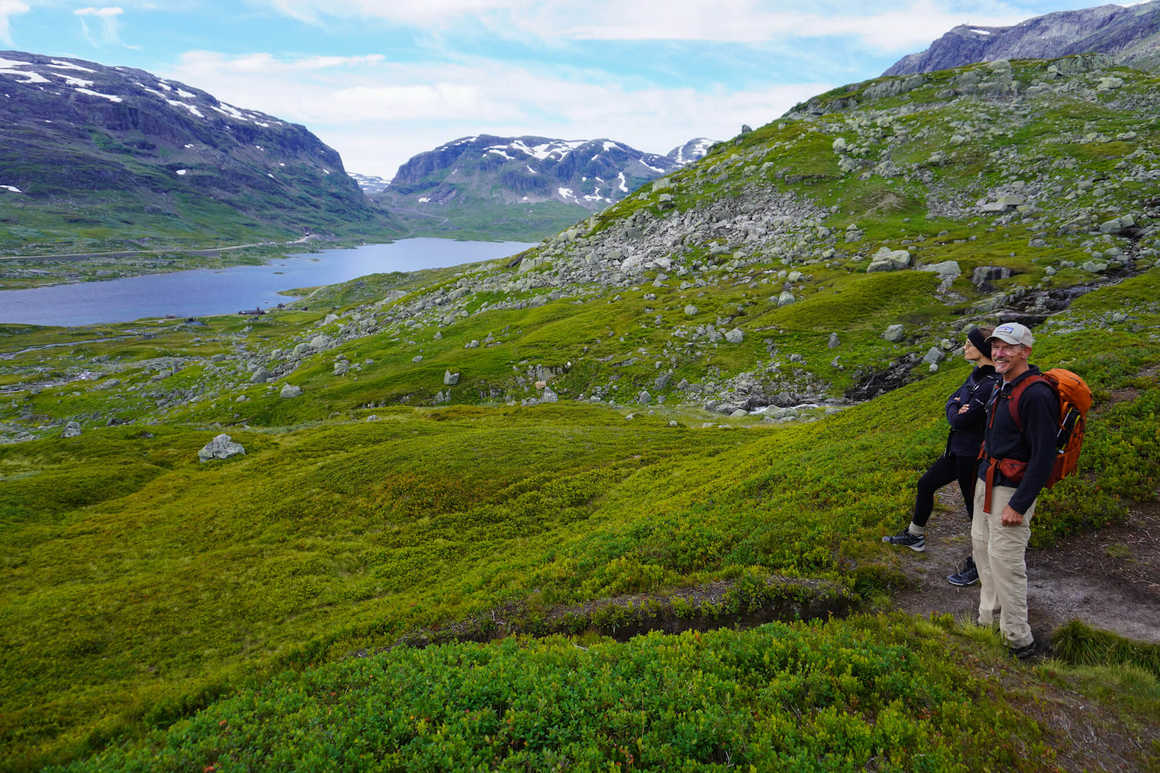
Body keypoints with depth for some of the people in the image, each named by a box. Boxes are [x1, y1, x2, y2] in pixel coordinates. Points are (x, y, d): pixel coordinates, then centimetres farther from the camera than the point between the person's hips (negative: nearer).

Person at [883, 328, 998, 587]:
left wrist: (955, 411, -3)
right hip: (957, 450, 10)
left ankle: (978, 564, 24)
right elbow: (951, 400, 11)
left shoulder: (991, 385, -27)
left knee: (975, 508, 6)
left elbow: (960, 420, -24)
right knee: (926, 484, 21)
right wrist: (956, 408, -11)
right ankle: (915, 536, 40)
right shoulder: (976, 374, 4)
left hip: (973, 456, -10)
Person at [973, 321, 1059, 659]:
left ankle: (1019, 641, 8)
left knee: (1005, 561, -5)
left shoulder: (1036, 394, -20)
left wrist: (1019, 505, -21)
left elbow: (1044, 457, -21)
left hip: (1013, 489, -9)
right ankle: (988, 622, 30)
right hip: (987, 482, 9)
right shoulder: (1003, 388, 9)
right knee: (982, 547, 16)